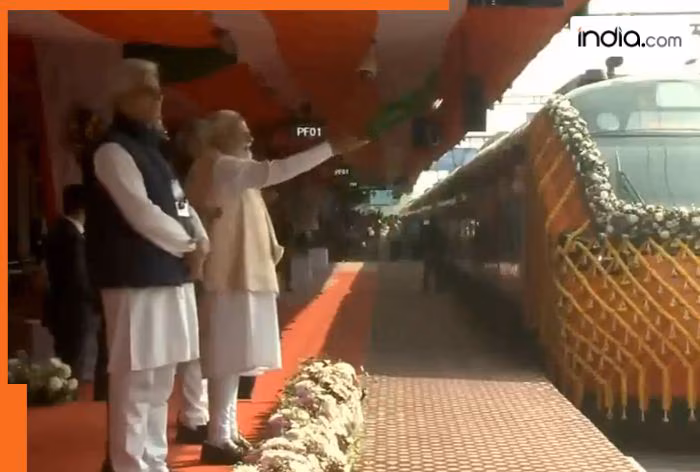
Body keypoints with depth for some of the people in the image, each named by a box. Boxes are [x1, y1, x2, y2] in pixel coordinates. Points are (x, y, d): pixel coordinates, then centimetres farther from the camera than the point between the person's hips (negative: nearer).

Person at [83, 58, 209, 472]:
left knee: (160, 381, 16)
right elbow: (141, 214, -18)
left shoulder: (151, 148, 19)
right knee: (136, 383, -7)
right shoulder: (113, 151, -10)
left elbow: (179, 202, 20)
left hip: (170, 277, 10)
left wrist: (201, 240, 2)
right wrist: (188, 246, -7)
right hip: (137, 281, -10)